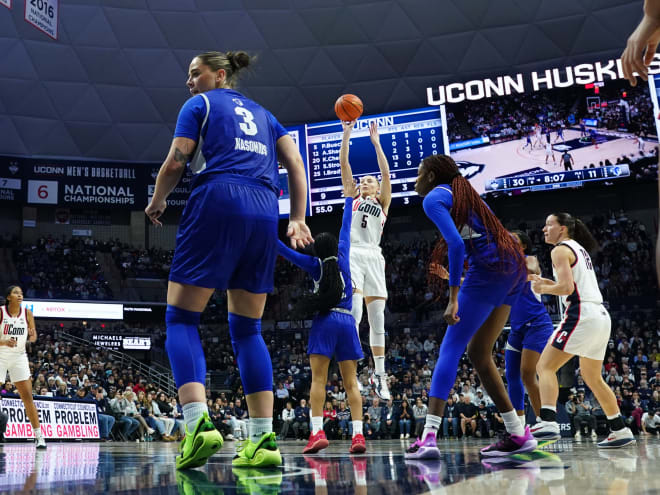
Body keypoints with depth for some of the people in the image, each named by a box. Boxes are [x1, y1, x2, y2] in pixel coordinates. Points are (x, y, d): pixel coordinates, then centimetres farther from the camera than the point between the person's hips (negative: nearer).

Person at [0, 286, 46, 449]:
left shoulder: (27, 313, 0)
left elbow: (33, 337, 6)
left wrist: (32, 336, -16)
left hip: (19, 356, 2)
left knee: (27, 397, 0)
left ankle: (39, 436, 2)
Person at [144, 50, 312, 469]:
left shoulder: (199, 105, 12)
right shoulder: (262, 114, 27)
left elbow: (175, 163, 2)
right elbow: (296, 164, 15)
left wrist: (157, 202, 19)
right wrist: (298, 219, 13)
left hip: (217, 203, -5)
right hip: (264, 214, 6)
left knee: (181, 318, -2)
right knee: (248, 329, 7)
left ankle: (199, 423, -23)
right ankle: (264, 440, -2)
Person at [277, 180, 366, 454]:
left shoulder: (315, 265, 5)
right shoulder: (343, 259, 11)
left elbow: (287, 251, 2)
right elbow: (346, 229, 22)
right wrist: (348, 197, 32)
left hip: (324, 322, -3)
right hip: (347, 322, 3)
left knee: (318, 378, -7)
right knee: (351, 381, 0)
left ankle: (317, 432, -19)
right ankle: (358, 434, -8)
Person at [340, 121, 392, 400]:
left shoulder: (382, 203, 20)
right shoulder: (352, 198, 21)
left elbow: (385, 172, 9)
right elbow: (344, 165, 14)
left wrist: (375, 142, 7)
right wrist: (347, 135, 8)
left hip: (373, 257, 1)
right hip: (352, 254, -1)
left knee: (377, 320, 1)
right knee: (354, 313, -20)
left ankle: (379, 375, 9)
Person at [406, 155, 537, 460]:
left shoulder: (434, 198, -2)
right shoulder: (463, 192, 26)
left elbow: (456, 244, -17)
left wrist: (453, 298, -18)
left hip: (489, 269, -9)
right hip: (514, 266, 9)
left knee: (451, 349, -7)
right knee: (478, 353, 13)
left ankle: (429, 437, -14)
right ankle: (518, 435, 14)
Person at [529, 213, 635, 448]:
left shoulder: (560, 250, -5)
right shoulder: (579, 249, 23)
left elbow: (566, 288, -18)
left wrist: (542, 289, -1)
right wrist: (544, 281, 23)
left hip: (581, 314, -9)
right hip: (601, 316, 10)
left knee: (545, 367, -11)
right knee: (593, 378, 20)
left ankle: (548, 422, -26)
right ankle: (620, 431, 23)